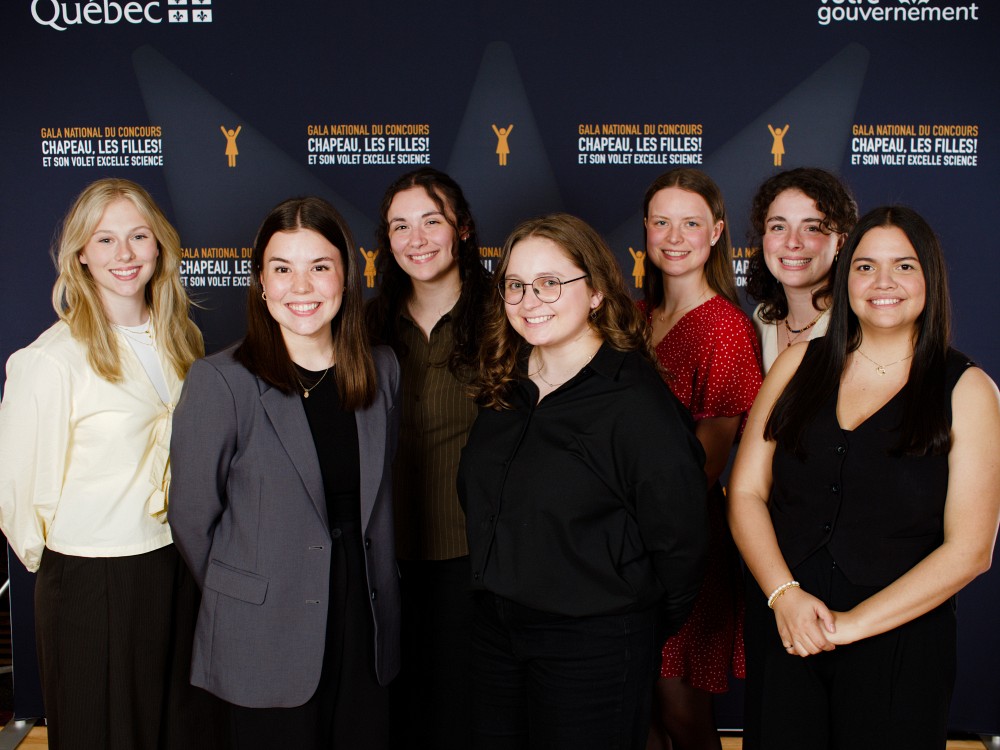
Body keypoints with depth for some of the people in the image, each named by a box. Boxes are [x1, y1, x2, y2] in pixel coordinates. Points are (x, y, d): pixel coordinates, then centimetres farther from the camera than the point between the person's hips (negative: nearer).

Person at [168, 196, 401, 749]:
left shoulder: (381, 371, 2)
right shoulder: (220, 382, -12)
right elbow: (193, 518, -5)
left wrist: (378, 592, 11)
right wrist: (240, 599, 4)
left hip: (366, 627, 4)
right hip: (268, 640, -4)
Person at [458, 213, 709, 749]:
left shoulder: (635, 401, -19)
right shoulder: (504, 388, 3)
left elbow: (680, 536, -15)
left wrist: (643, 628, -3)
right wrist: (497, 593, 13)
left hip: (594, 645, -6)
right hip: (494, 627, 7)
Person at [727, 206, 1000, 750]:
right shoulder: (800, 365, 4)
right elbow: (746, 492, 1)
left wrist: (853, 623, -14)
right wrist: (784, 594, -13)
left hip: (898, 643, -2)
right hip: (782, 629, 2)